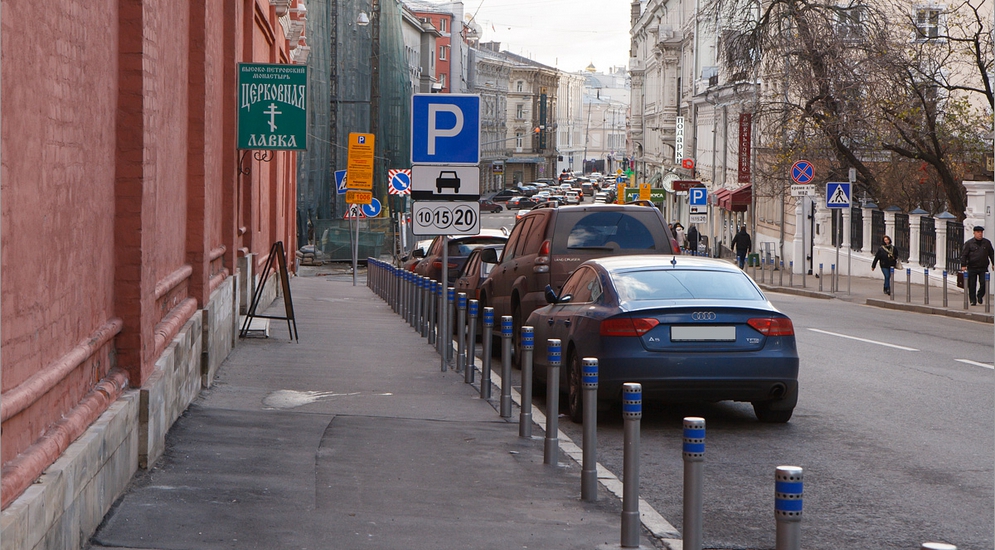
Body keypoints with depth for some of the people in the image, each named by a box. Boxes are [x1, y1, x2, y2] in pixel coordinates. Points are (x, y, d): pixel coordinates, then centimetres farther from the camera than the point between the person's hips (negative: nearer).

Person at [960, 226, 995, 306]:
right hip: (972, 268, -2)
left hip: (983, 268, 2)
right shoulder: (969, 243, 1)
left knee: (984, 283, -7)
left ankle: (980, 296, 18)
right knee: (972, 285, 0)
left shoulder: (987, 243, 11)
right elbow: (963, 255, -1)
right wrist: (963, 265, -9)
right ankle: (973, 300, 10)